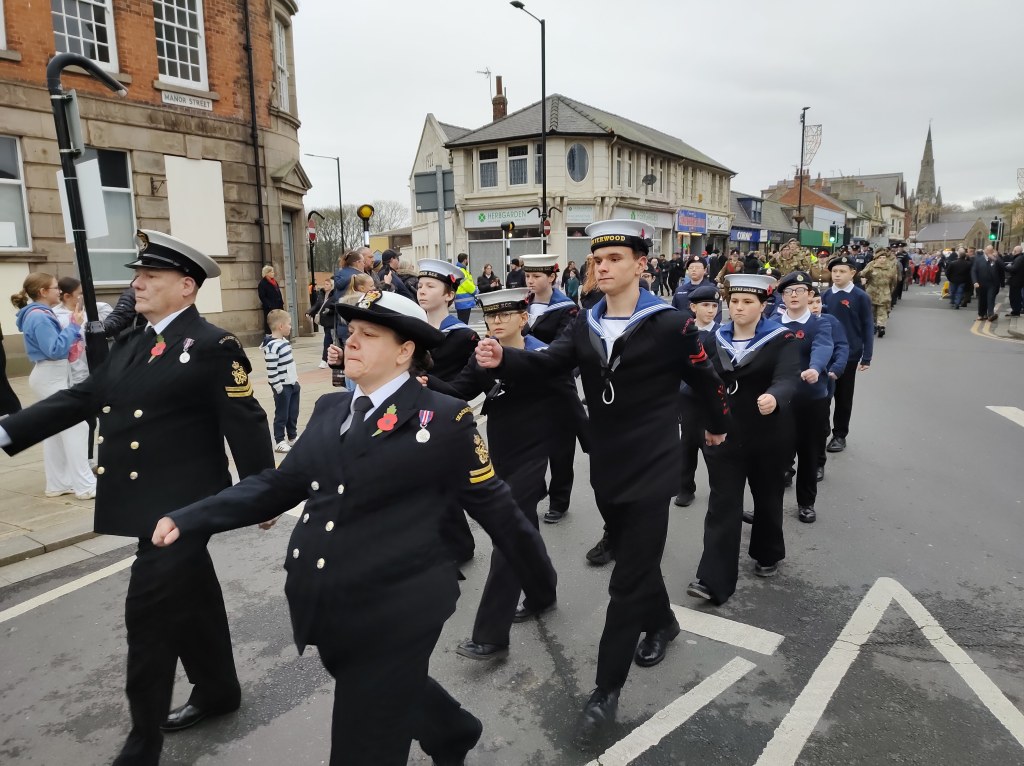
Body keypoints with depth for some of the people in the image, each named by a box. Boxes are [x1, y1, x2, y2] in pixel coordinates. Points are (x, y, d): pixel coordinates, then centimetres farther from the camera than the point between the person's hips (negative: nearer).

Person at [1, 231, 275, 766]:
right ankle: (218, 690, 38)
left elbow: (246, 424, -14)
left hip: (181, 506, -7)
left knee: (150, 614, -2)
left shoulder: (213, 347, -12)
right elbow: (80, 399, 10)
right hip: (148, 503, 7)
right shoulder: (129, 344, 12)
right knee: (192, 598, 19)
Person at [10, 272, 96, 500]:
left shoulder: (42, 314, 13)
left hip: (54, 376, 11)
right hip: (50, 377, -11)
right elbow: (55, 350, -22)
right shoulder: (39, 317, -17)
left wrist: (73, 324, 4)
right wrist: (74, 325, -18)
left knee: (55, 430, 12)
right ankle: (85, 485, -8)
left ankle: (58, 483, 19)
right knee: (76, 427, -10)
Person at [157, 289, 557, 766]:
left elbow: (494, 507, -7)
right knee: (397, 696, 29)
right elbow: (278, 484, 4)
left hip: (394, 614, -6)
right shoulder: (329, 410, 6)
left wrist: (541, 584, 1)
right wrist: (189, 520, -5)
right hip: (327, 610, 7)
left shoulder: (445, 420, -12)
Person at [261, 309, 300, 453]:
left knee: (293, 413, 17)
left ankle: (293, 437, 30)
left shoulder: (284, 341, 8)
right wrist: (277, 386, -20)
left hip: (292, 383, 9)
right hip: (282, 386, -9)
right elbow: (271, 369, -23)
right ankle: (279, 441, 12)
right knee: (282, 415, 1)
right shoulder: (273, 346, -22)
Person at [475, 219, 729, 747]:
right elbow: (546, 363, -11)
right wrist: (501, 360, -30)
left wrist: (719, 425, 15)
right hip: (605, 466, 5)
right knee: (635, 559, 23)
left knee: (628, 579, -1)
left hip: (650, 469, -5)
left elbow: (705, 379, 1)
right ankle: (662, 623, 50)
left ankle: (605, 692, 11)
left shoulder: (670, 324, -12)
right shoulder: (586, 325, 2)